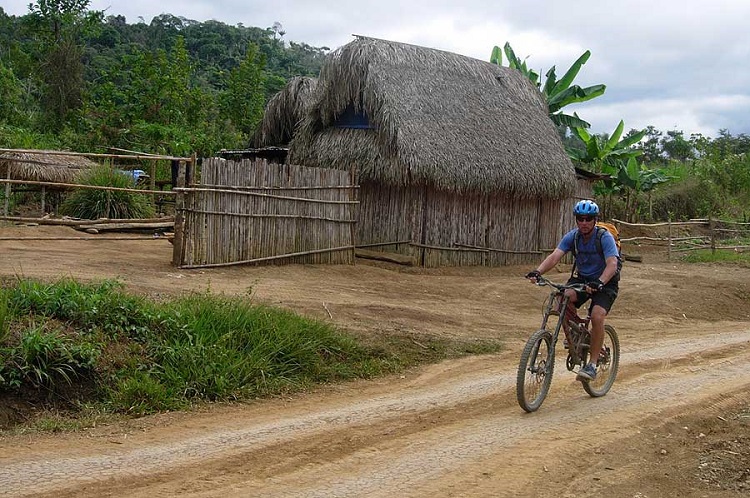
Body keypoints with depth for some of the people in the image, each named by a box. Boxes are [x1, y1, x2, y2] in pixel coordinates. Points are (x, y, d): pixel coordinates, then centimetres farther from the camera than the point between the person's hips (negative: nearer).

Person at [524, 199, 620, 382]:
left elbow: (612, 264, -33)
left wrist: (599, 282, -52)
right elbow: (555, 256, -21)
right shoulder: (572, 236, -8)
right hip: (582, 278, 4)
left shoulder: (605, 237, -20)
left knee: (597, 316, -28)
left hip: (605, 283, -4)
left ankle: (592, 364, -16)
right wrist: (537, 272, -40)